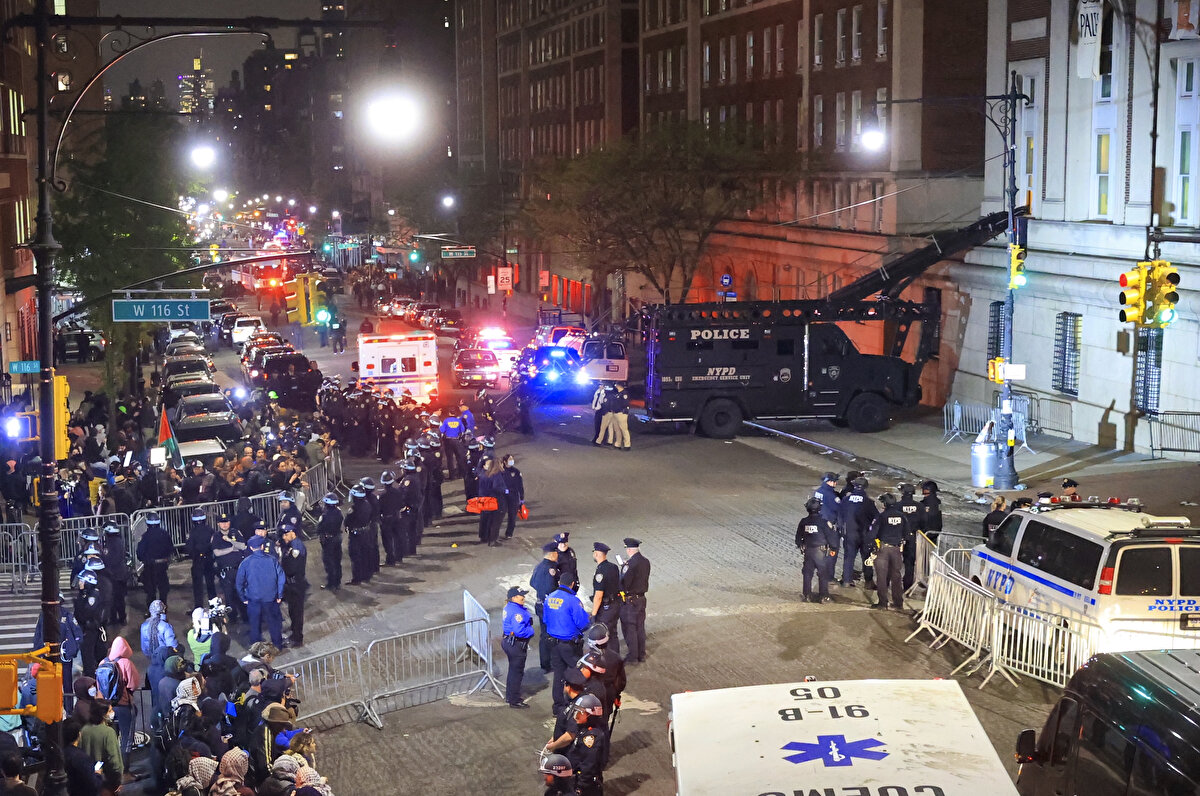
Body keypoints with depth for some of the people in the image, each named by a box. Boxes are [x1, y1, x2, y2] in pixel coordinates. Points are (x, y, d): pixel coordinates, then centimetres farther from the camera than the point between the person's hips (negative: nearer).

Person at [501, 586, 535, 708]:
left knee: (513, 670, 23)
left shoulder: (509, 606, 7)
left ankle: (509, 696, 36)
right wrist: (531, 631, -14)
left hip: (508, 642, 11)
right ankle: (514, 701, 8)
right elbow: (520, 630, -33)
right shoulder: (517, 611, -26)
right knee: (517, 672, 0)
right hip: (516, 645, -11)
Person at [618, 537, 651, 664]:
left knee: (629, 629, 3)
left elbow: (624, 583, -22)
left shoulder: (630, 564, -23)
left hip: (629, 600, -8)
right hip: (641, 598, 8)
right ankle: (641, 654, 25)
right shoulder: (645, 562, 2)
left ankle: (633, 657, 7)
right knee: (640, 627, 16)